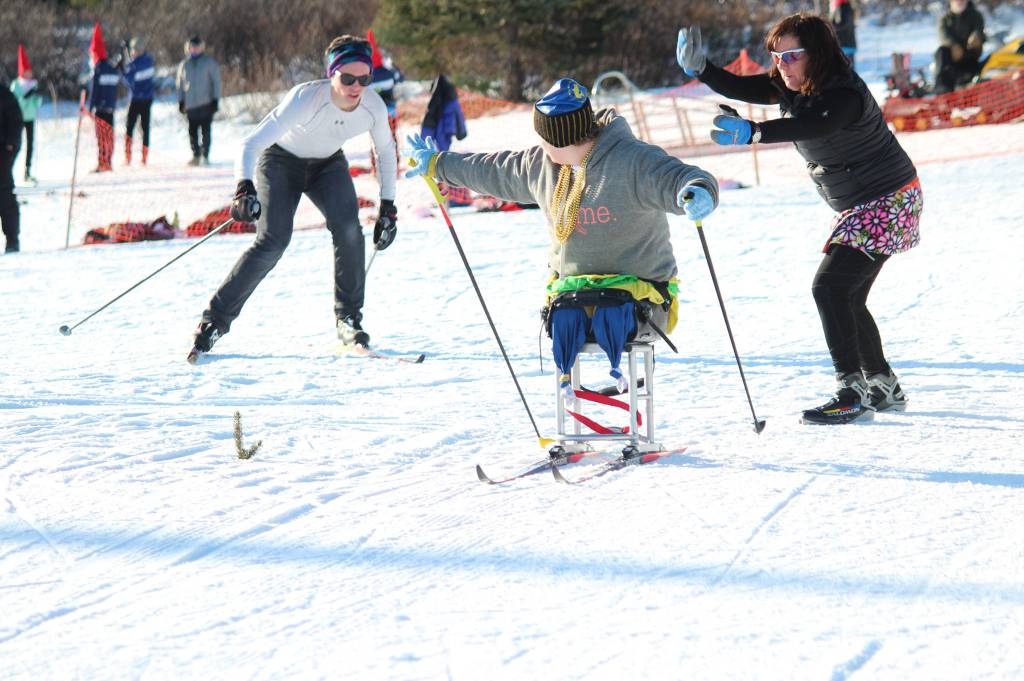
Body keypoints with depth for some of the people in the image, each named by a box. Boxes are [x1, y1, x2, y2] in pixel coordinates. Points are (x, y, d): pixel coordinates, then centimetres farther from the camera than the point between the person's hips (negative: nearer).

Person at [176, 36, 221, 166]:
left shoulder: (209, 62, 4)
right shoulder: (184, 65, 13)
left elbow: (216, 81, 4)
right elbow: (180, 84, 19)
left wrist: (215, 99, -3)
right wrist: (181, 101, 13)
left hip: (206, 103, -3)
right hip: (190, 104, 3)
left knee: (206, 130, -7)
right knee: (192, 131, -1)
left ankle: (205, 156, -2)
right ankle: (196, 155, 6)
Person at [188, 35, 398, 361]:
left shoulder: (373, 107, -23)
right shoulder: (305, 99, -36)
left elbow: (386, 151, 0)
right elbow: (252, 142, -40)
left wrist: (388, 208, -2)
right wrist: (244, 188, -57)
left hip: (328, 164, 4)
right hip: (282, 161, -4)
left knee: (348, 229, -22)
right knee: (273, 241, -20)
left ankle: (349, 318, -6)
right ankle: (216, 318, -7)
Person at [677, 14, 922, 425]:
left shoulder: (845, 96, -27)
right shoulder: (790, 87, 0)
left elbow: (810, 126, -46)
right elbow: (738, 87, -6)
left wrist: (753, 133, -61)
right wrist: (699, 68, -26)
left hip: (890, 201, -10)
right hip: (855, 207, 10)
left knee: (830, 286, -19)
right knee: (846, 297, 14)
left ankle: (853, 394, -20)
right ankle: (884, 388, 28)